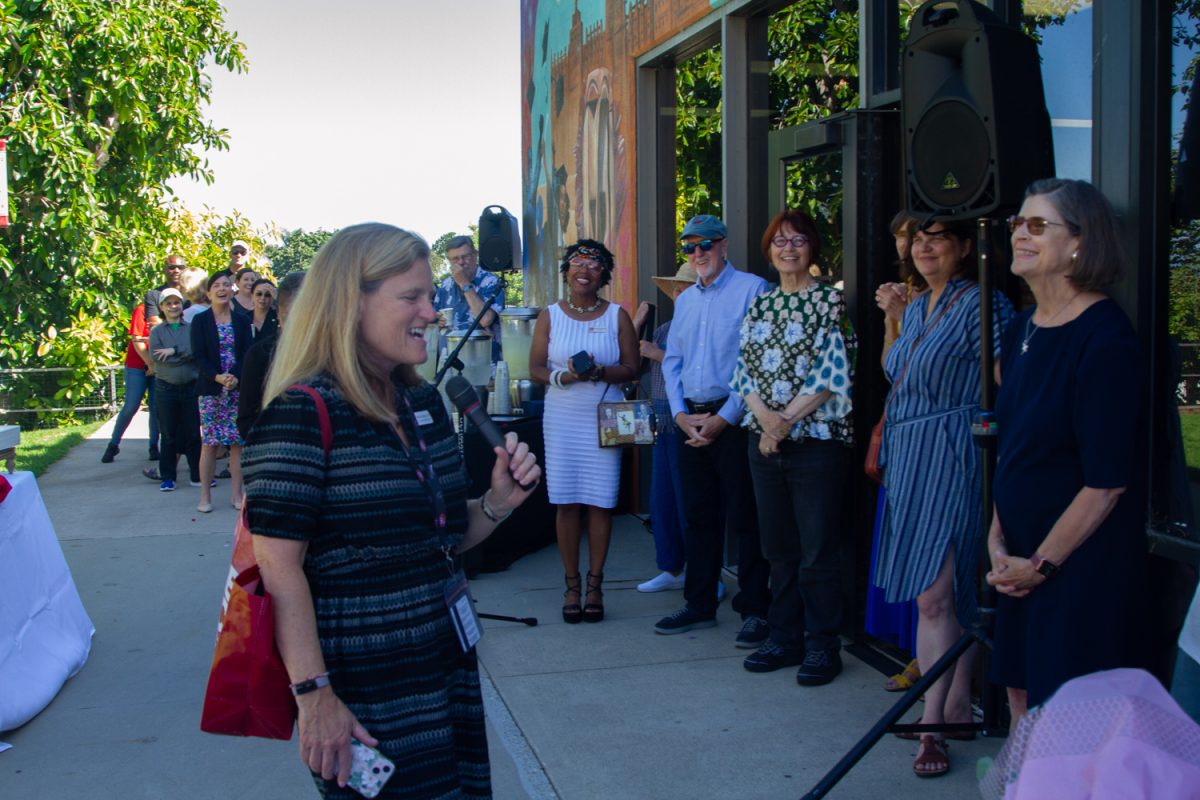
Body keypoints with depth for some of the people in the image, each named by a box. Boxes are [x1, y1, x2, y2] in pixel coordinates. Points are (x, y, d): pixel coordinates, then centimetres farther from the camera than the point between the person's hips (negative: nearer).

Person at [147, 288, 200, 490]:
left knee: (193, 433, 4)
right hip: (166, 388, 0)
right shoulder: (156, 331, 7)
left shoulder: (191, 328, 7)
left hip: (191, 386, 0)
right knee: (168, 435, 4)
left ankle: (197, 475, 12)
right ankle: (167, 477, 11)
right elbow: (156, 357, -8)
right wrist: (187, 355, -9)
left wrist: (174, 351, -14)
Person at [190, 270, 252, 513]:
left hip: (239, 388, 2)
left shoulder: (242, 321, 8)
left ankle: (236, 494, 8)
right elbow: (199, 356, -4)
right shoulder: (200, 321, 3)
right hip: (210, 389, -1)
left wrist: (235, 377, -15)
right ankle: (205, 496, 5)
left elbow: (248, 354, 1)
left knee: (238, 441, 1)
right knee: (209, 442, -1)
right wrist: (217, 377, -18)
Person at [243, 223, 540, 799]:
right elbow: (279, 567, -20)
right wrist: (314, 696, -23)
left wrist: (497, 503, -3)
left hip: (449, 671, 8)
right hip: (365, 694, -8)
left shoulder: (424, 402, 9)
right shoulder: (302, 414, -16)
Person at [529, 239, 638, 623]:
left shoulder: (617, 315, 6)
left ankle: (594, 583, 9)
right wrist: (562, 376, -15)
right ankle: (572, 584, 10)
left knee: (600, 502, -2)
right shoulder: (550, 315, 8)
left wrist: (602, 372, -16)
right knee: (566, 502, -1)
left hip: (604, 419, -1)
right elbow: (535, 368, 5)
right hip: (561, 418, 1)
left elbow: (632, 368, 3)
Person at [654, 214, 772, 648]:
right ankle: (699, 604, 22)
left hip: (734, 420, -6)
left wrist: (723, 418, -14)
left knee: (744, 517, -2)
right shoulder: (684, 300, 16)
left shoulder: (752, 289, -6)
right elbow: (672, 362, 16)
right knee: (698, 515, 12)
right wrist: (682, 414, 0)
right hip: (692, 421, 6)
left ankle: (755, 611, 6)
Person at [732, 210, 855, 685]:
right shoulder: (759, 304, 12)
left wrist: (786, 422, -14)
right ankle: (785, 638, 22)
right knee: (778, 547, 11)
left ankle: (822, 647, 10)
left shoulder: (830, 301, -4)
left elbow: (832, 375, -11)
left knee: (817, 550, -1)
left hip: (817, 440, -5)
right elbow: (745, 370, 7)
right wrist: (765, 416, -10)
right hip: (764, 442, 5)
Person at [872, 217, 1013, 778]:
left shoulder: (982, 305, -9)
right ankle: (957, 710, 20)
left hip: (952, 459, -8)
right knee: (950, 594, 12)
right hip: (910, 460, 8)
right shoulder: (915, 309, 17)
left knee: (935, 595, -10)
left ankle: (932, 725, -2)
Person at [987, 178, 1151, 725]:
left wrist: (1042, 563, -12)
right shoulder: (1022, 331, 8)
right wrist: (997, 539, 4)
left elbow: (1107, 481, -19)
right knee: (1021, 698, 15)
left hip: (1083, 562, -7)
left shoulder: (1106, 341, -17)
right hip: (1025, 560, 8)